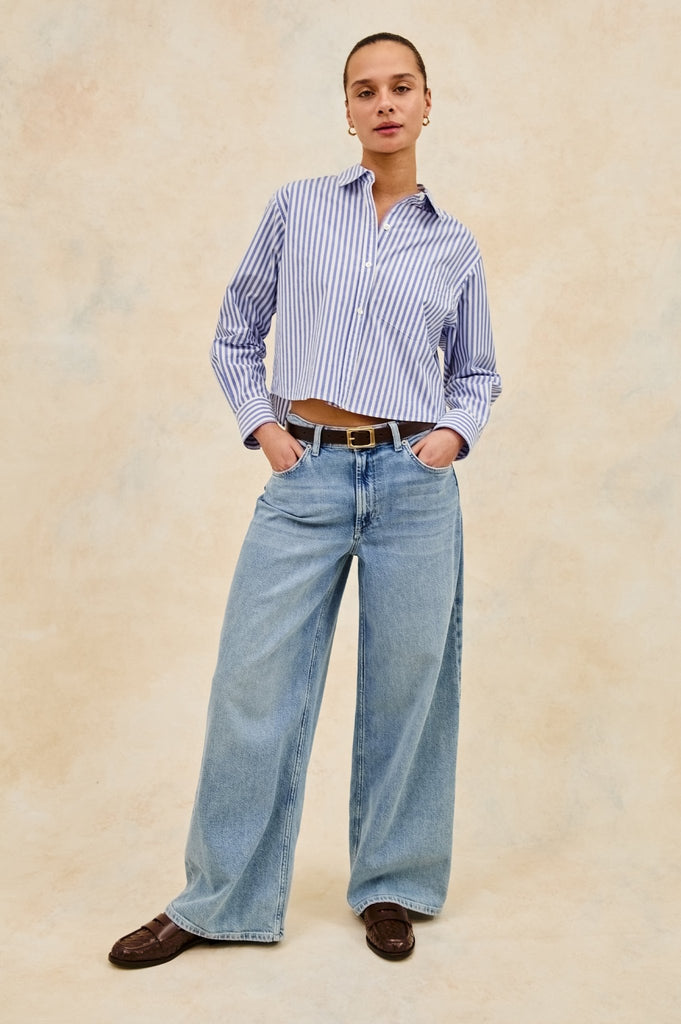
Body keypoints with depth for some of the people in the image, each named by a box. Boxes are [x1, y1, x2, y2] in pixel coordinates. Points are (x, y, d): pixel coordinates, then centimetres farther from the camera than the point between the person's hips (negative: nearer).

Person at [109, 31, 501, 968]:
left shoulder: (455, 247, 10)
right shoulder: (297, 209, 8)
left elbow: (477, 372, 20)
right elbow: (235, 335, 13)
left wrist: (456, 431, 1)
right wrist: (261, 424, 0)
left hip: (414, 482, 1)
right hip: (306, 479, -1)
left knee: (404, 692, 7)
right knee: (255, 689, 1)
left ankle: (392, 888, 26)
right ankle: (221, 902, 17)